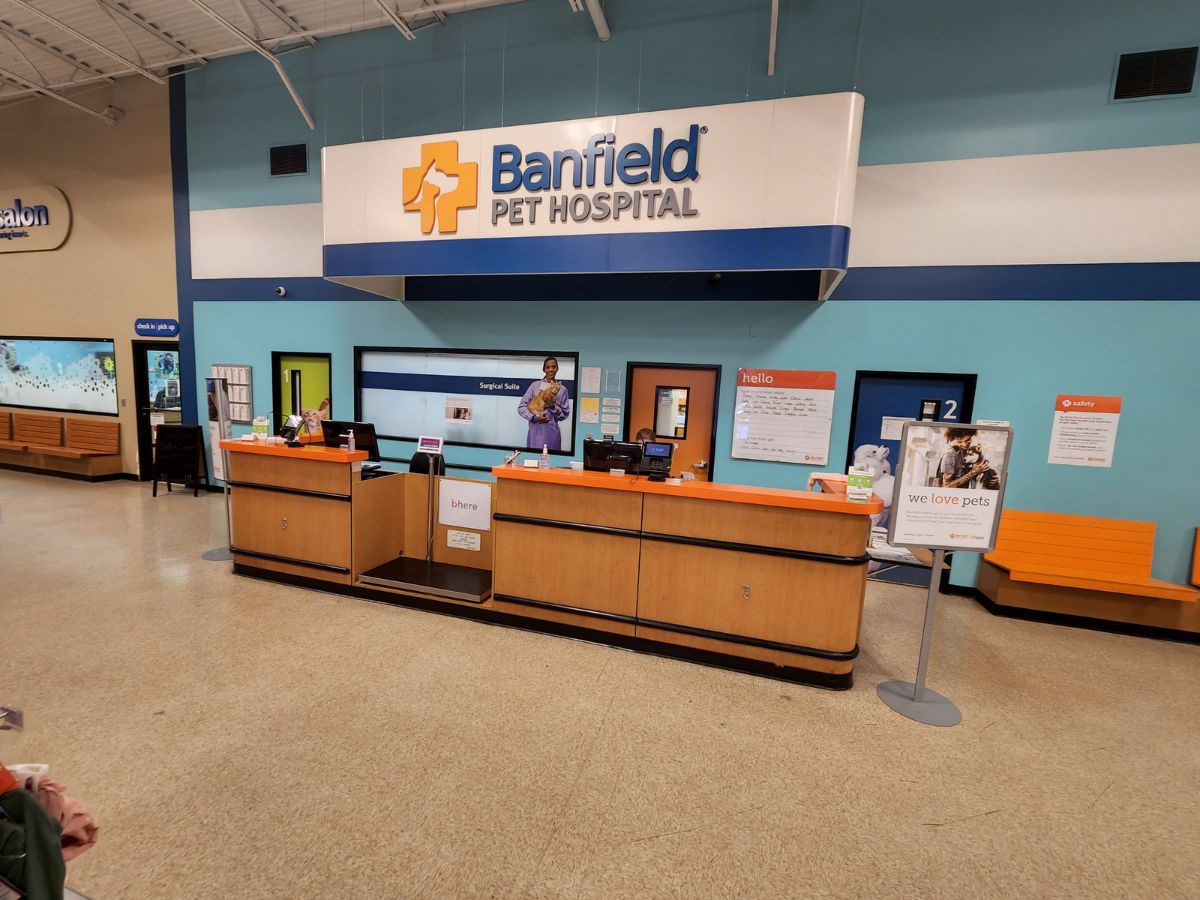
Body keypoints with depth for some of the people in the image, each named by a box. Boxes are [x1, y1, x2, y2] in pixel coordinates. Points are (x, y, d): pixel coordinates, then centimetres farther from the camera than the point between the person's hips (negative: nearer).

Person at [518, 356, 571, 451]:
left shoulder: (562, 389, 5)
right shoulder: (535, 385, 4)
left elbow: (565, 414, 6)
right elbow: (521, 407, 2)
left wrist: (553, 406, -10)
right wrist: (534, 417, -13)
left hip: (552, 432, 1)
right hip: (535, 431, 0)